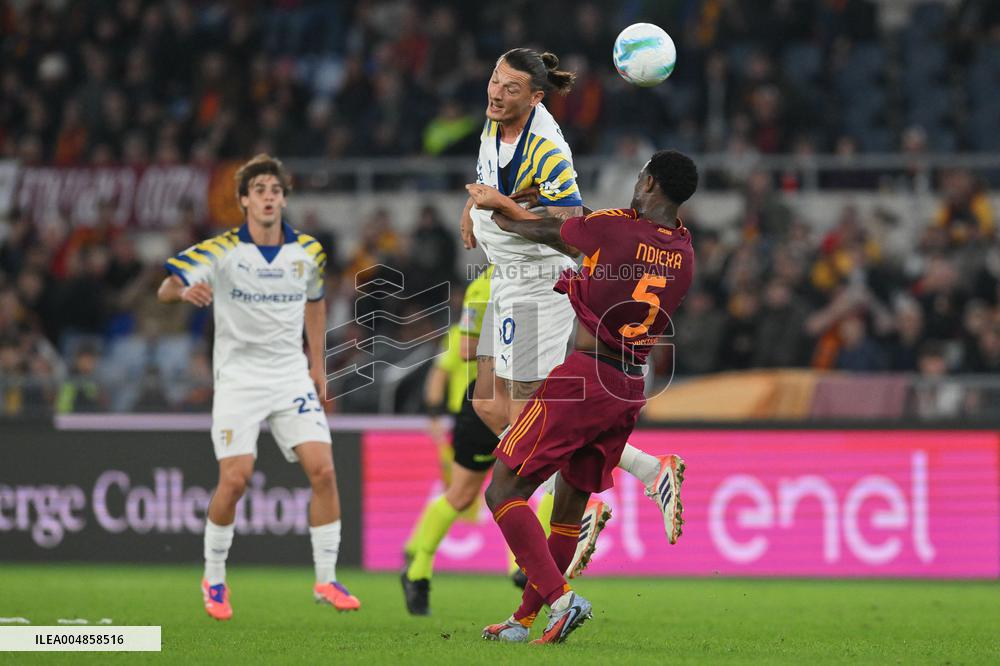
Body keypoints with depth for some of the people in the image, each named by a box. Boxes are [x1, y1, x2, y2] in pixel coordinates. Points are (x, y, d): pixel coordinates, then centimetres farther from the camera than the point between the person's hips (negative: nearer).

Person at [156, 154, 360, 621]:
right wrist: (185, 290, -40)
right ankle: (214, 580, 10)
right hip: (238, 378, -3)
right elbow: (165, 289, -16)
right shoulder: (221, 251, -8)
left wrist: (317, 364, 15)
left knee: (322, 469, -10)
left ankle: (326, 580, 1)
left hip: (292, 376, 3)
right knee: (235, 479, -12)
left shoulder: (308, 251, 3)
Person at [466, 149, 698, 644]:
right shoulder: (683, 252, 9)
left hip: (581, 377, -7)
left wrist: (492, 210, 26)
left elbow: (543, 233, 5)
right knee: (570, 505, 18)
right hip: (631, 388, 7)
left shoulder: (613, 228, -12)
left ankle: (560, 598, -17)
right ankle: (524, 620, 23)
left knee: (504, 491, -2)